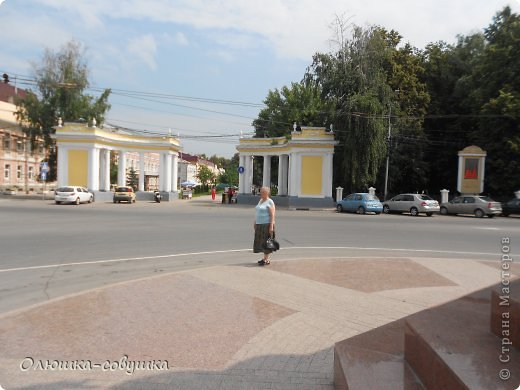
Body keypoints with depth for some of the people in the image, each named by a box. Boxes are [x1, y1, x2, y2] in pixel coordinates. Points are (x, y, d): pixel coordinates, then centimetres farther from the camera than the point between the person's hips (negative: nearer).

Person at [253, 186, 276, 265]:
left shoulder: (270, 202, -10)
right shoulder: (260, 200, 15)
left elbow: (272, 215, -15)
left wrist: (271, 226, -21)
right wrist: (255, 223, 18)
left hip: (267, 225, -8)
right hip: (259, 225, 8)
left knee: (266, 241, -5)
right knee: (260, 242, 9)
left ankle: (266, 259, 3)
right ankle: (265, 258, 19)